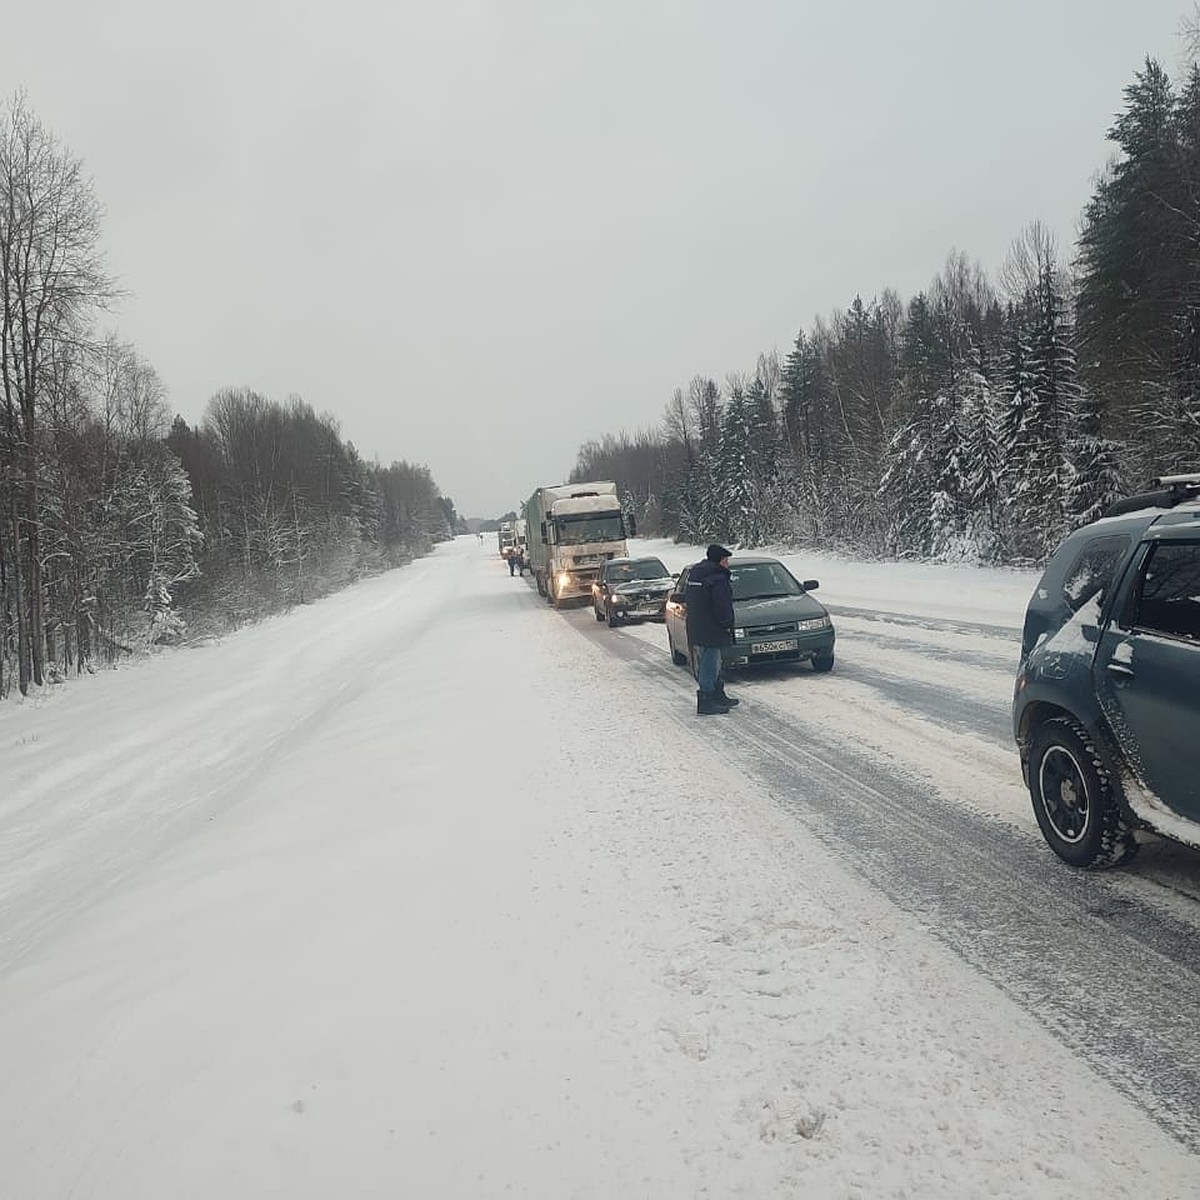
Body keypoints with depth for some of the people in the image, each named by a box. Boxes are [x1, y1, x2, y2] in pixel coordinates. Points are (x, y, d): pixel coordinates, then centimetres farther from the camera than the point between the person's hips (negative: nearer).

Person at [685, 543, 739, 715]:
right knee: (709, 666, -5)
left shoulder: (694, 573, 14)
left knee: (712, 664, 20)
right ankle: (705, 703, -3)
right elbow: (723, 607, -20)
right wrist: (728, 625, -7)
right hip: (710, 631, -10)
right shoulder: (718, 579, -17)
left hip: (696, 629, 10)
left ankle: (718, 697, 30)